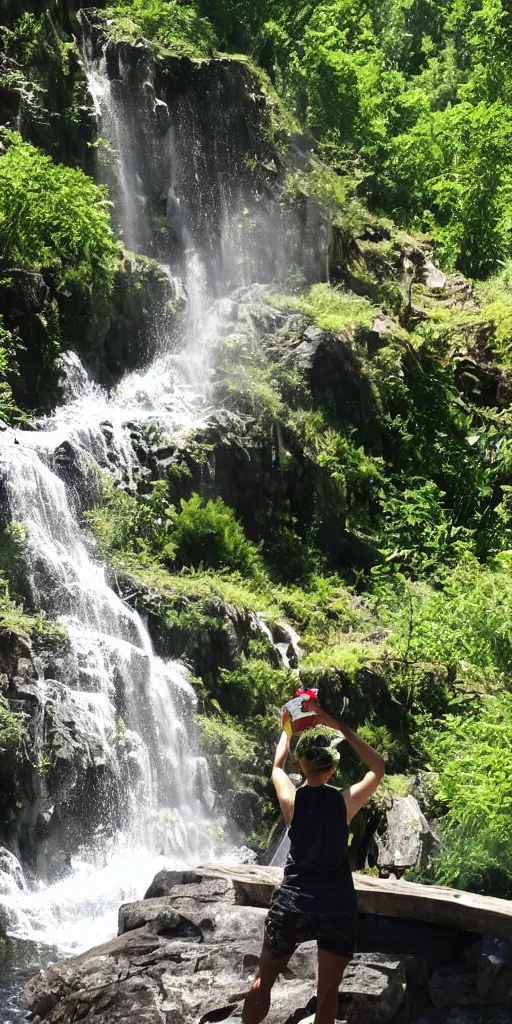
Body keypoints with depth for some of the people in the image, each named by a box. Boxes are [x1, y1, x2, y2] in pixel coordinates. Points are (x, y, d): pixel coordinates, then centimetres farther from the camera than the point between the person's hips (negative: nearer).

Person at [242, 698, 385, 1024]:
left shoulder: (291, 799, -8)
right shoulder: (346, 801, -8)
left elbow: (277, 766, 16)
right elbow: (379, 767, 9)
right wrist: (336, 724, 6)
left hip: (293, 902, 0)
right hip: (338, 906, 0)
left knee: (262, 984, 15)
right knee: (328, 992, 9)